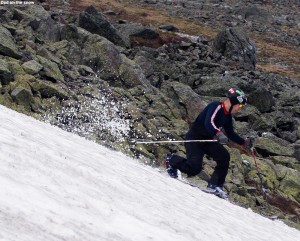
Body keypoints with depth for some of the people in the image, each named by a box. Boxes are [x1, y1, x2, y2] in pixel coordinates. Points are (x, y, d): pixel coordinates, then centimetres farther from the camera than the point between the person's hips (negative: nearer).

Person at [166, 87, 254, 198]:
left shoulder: (227, 116, 6)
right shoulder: (216, 106, -22)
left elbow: (231, 134, 19)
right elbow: (208, 123, -39)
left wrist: (244, 142, 10)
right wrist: (219, 134, -54)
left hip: (207, 140, 9)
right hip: (194, 139, -9)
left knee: (224, 157, -9)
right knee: (195, 168, -17)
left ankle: (215, 185, 0)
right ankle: (171, 160, 9)